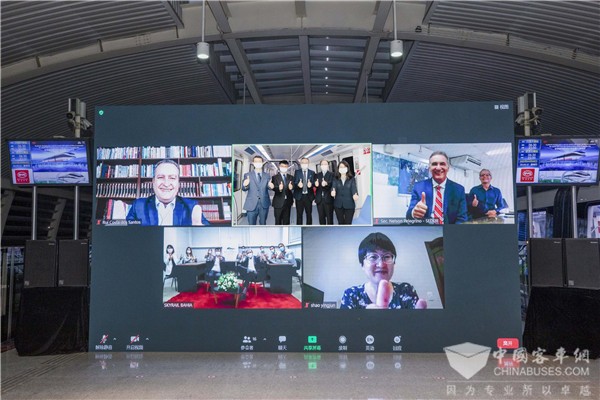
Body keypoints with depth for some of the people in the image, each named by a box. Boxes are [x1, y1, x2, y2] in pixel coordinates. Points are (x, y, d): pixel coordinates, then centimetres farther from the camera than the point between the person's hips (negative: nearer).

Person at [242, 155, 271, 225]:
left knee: (263, 224, 13)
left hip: (264, 204, 2)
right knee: (251, 225, 2)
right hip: (252, 204, -2)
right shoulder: (247, 175, 3)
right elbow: (244, 188, -2)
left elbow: (268, 187, 5)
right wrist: (245, 185, -27)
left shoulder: (266, 175, 10)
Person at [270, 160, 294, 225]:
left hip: (288, 202, 3)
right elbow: (273, 188, -14)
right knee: (278, 222, 3)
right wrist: (279, 188, -36)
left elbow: (293, 186, -3)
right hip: (278, 203, -3)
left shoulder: (291, 177, 11)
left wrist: (291, 187, -27)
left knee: (286, 221, 9)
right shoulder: (275, 177, 0)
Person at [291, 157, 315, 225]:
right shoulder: (297, 172, 6)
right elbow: (294, 183, -3)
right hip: (299, 196, -1)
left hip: (308, 196, 1)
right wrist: (298, 184, -25)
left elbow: (314, 183, -1)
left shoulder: (312, 172, 8)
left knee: (309, 214, 5)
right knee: (299, 214, 1)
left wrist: (311, 184, -23)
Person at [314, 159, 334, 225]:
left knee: (329, 217, -1)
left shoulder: (332, 174, 3)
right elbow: (315, 183, 1)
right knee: (321, 217, 8)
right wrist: (316, 184, -23)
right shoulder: (317, 175, 16)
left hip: (328, 199, -4)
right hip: (319, 199, 4)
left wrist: (326, 183, -35)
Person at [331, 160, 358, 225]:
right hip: (338, 205, 2)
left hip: (349, 205, -2)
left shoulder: (352, 179, 2)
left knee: (348, 224, -1)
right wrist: (333, 192, -36)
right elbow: (334, 187, -10)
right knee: (341, 223, 10)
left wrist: (355, 195, -36)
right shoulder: (336, 179, 6)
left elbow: (354, 188, -11)